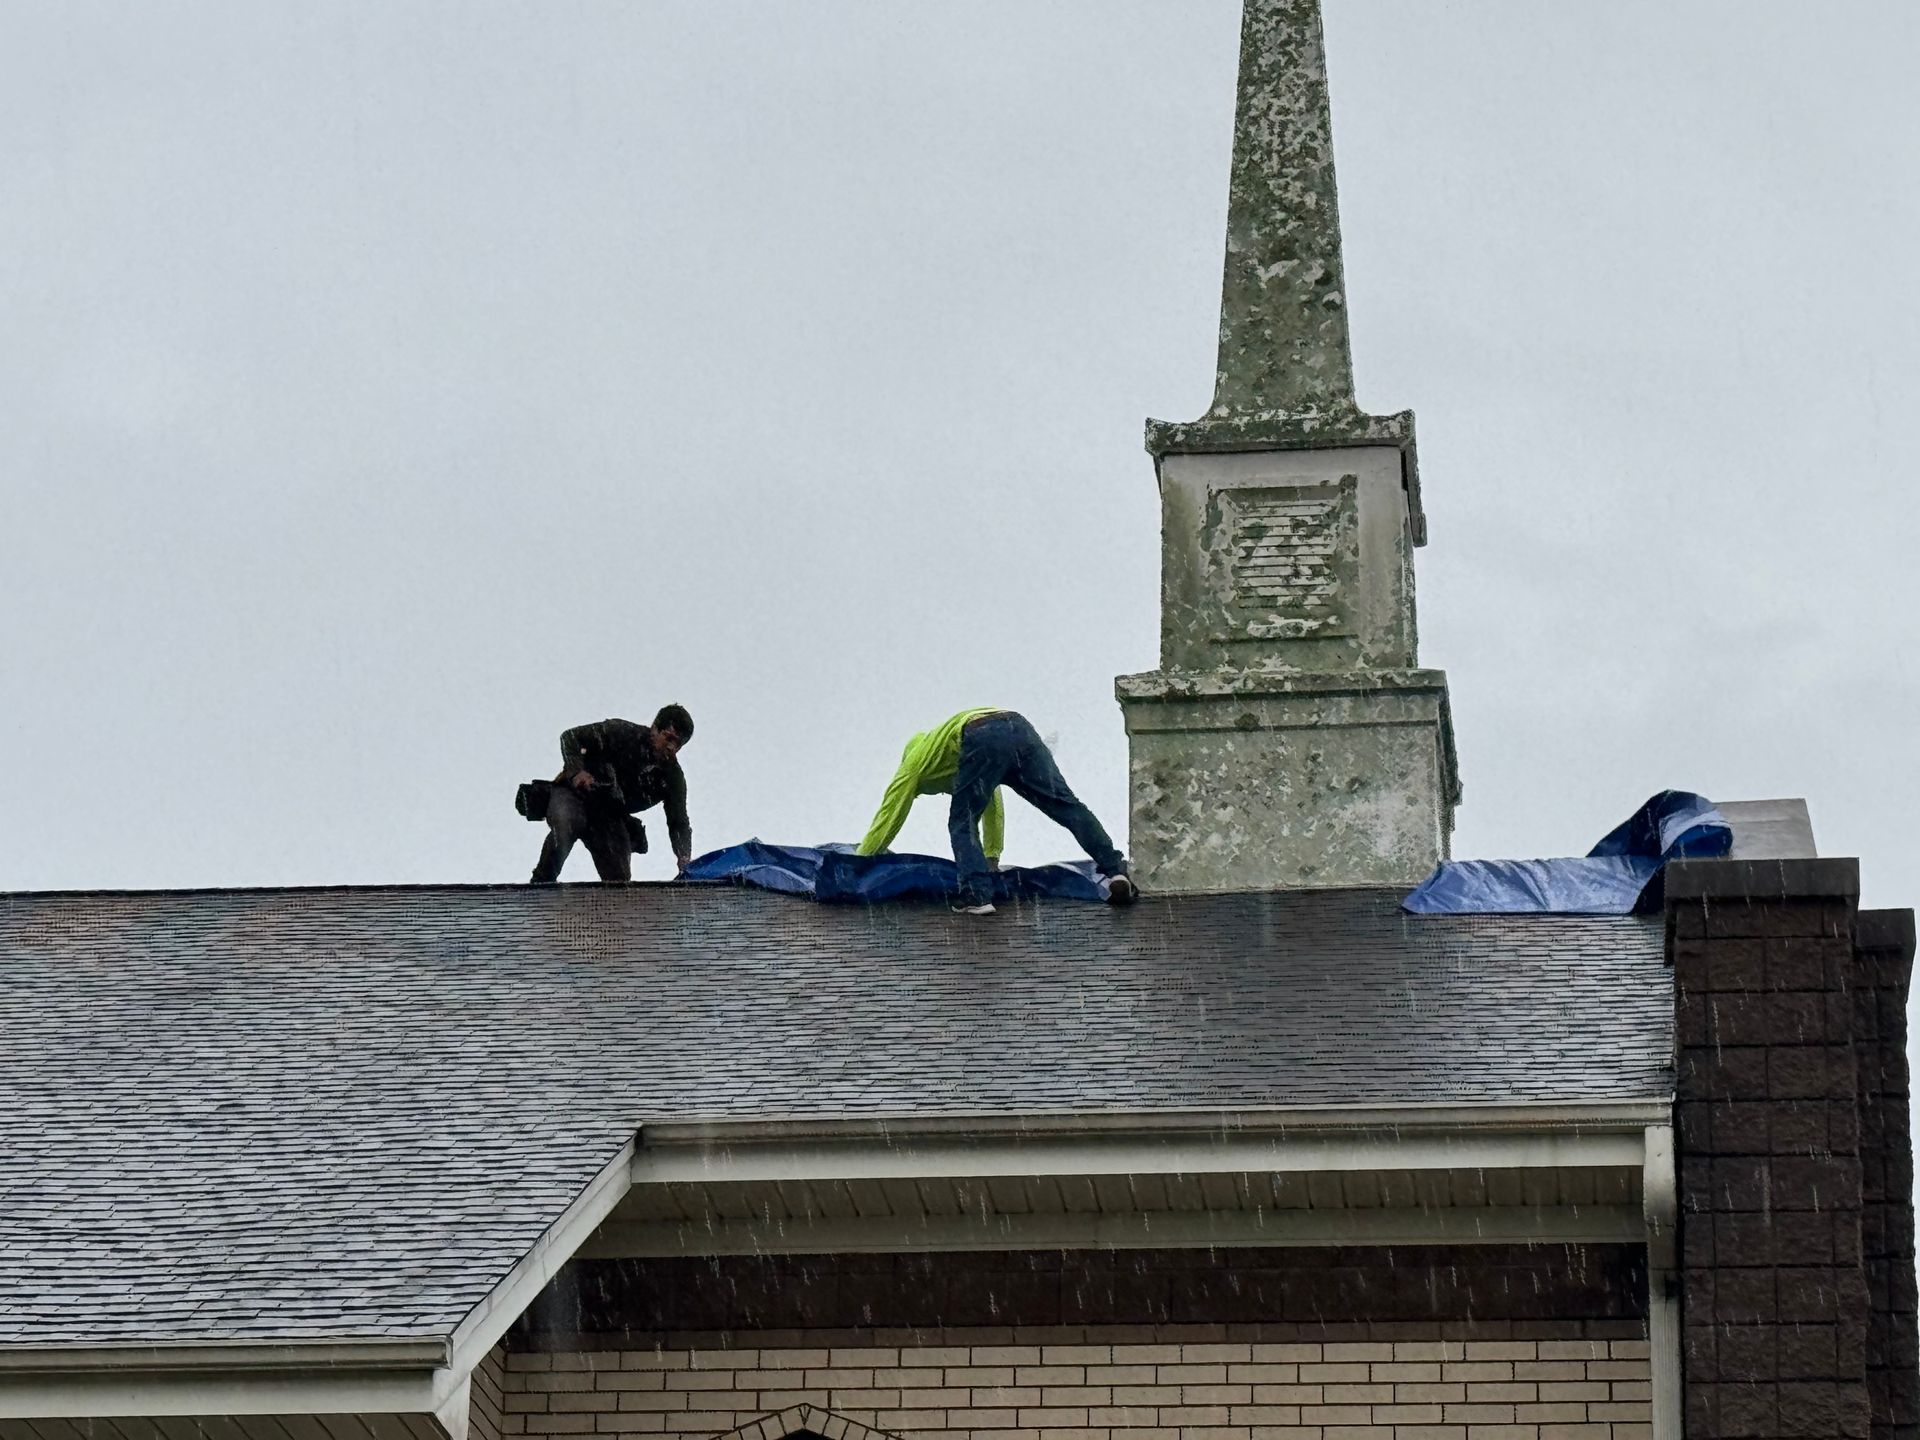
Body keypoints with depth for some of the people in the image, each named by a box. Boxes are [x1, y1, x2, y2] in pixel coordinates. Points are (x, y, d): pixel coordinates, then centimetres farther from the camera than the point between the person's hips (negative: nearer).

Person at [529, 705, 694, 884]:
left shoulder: (673, 776, -4)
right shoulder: (620, 733, -14)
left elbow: (679, 823, 0)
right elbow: (570, 737, -11)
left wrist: (684, 858, -20)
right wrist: (576, 771, -29)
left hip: (611, 818, 5)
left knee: (620, 882, -7)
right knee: (564, 824, -39)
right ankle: (541, 883, -23)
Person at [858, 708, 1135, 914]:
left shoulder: (914, 762, 32)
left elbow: (887, 819, 34)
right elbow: (993, 806, 53)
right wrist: (992, 857, 59)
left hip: (983, 740, -5)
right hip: (1021, 729, 5)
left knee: (962, 824, 9)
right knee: (1066, 806, 3)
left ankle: (976, 896, -7)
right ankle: (1115, 872, -6)